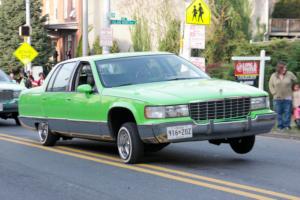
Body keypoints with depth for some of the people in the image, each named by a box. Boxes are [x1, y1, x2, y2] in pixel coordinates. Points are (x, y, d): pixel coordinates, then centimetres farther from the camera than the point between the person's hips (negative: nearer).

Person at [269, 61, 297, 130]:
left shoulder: (290, 74, -2)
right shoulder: (274, 76, 3)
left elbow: (296, 81, 8)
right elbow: (271, 85, 10)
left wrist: (291, 90, 6)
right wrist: (274, 93, -1)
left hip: (287, 97, -1)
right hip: (277, 98, 1)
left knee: (287, 112, -2)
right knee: (279, 112, 4)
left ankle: (287, 125, 7)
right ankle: (280, 125, 12)